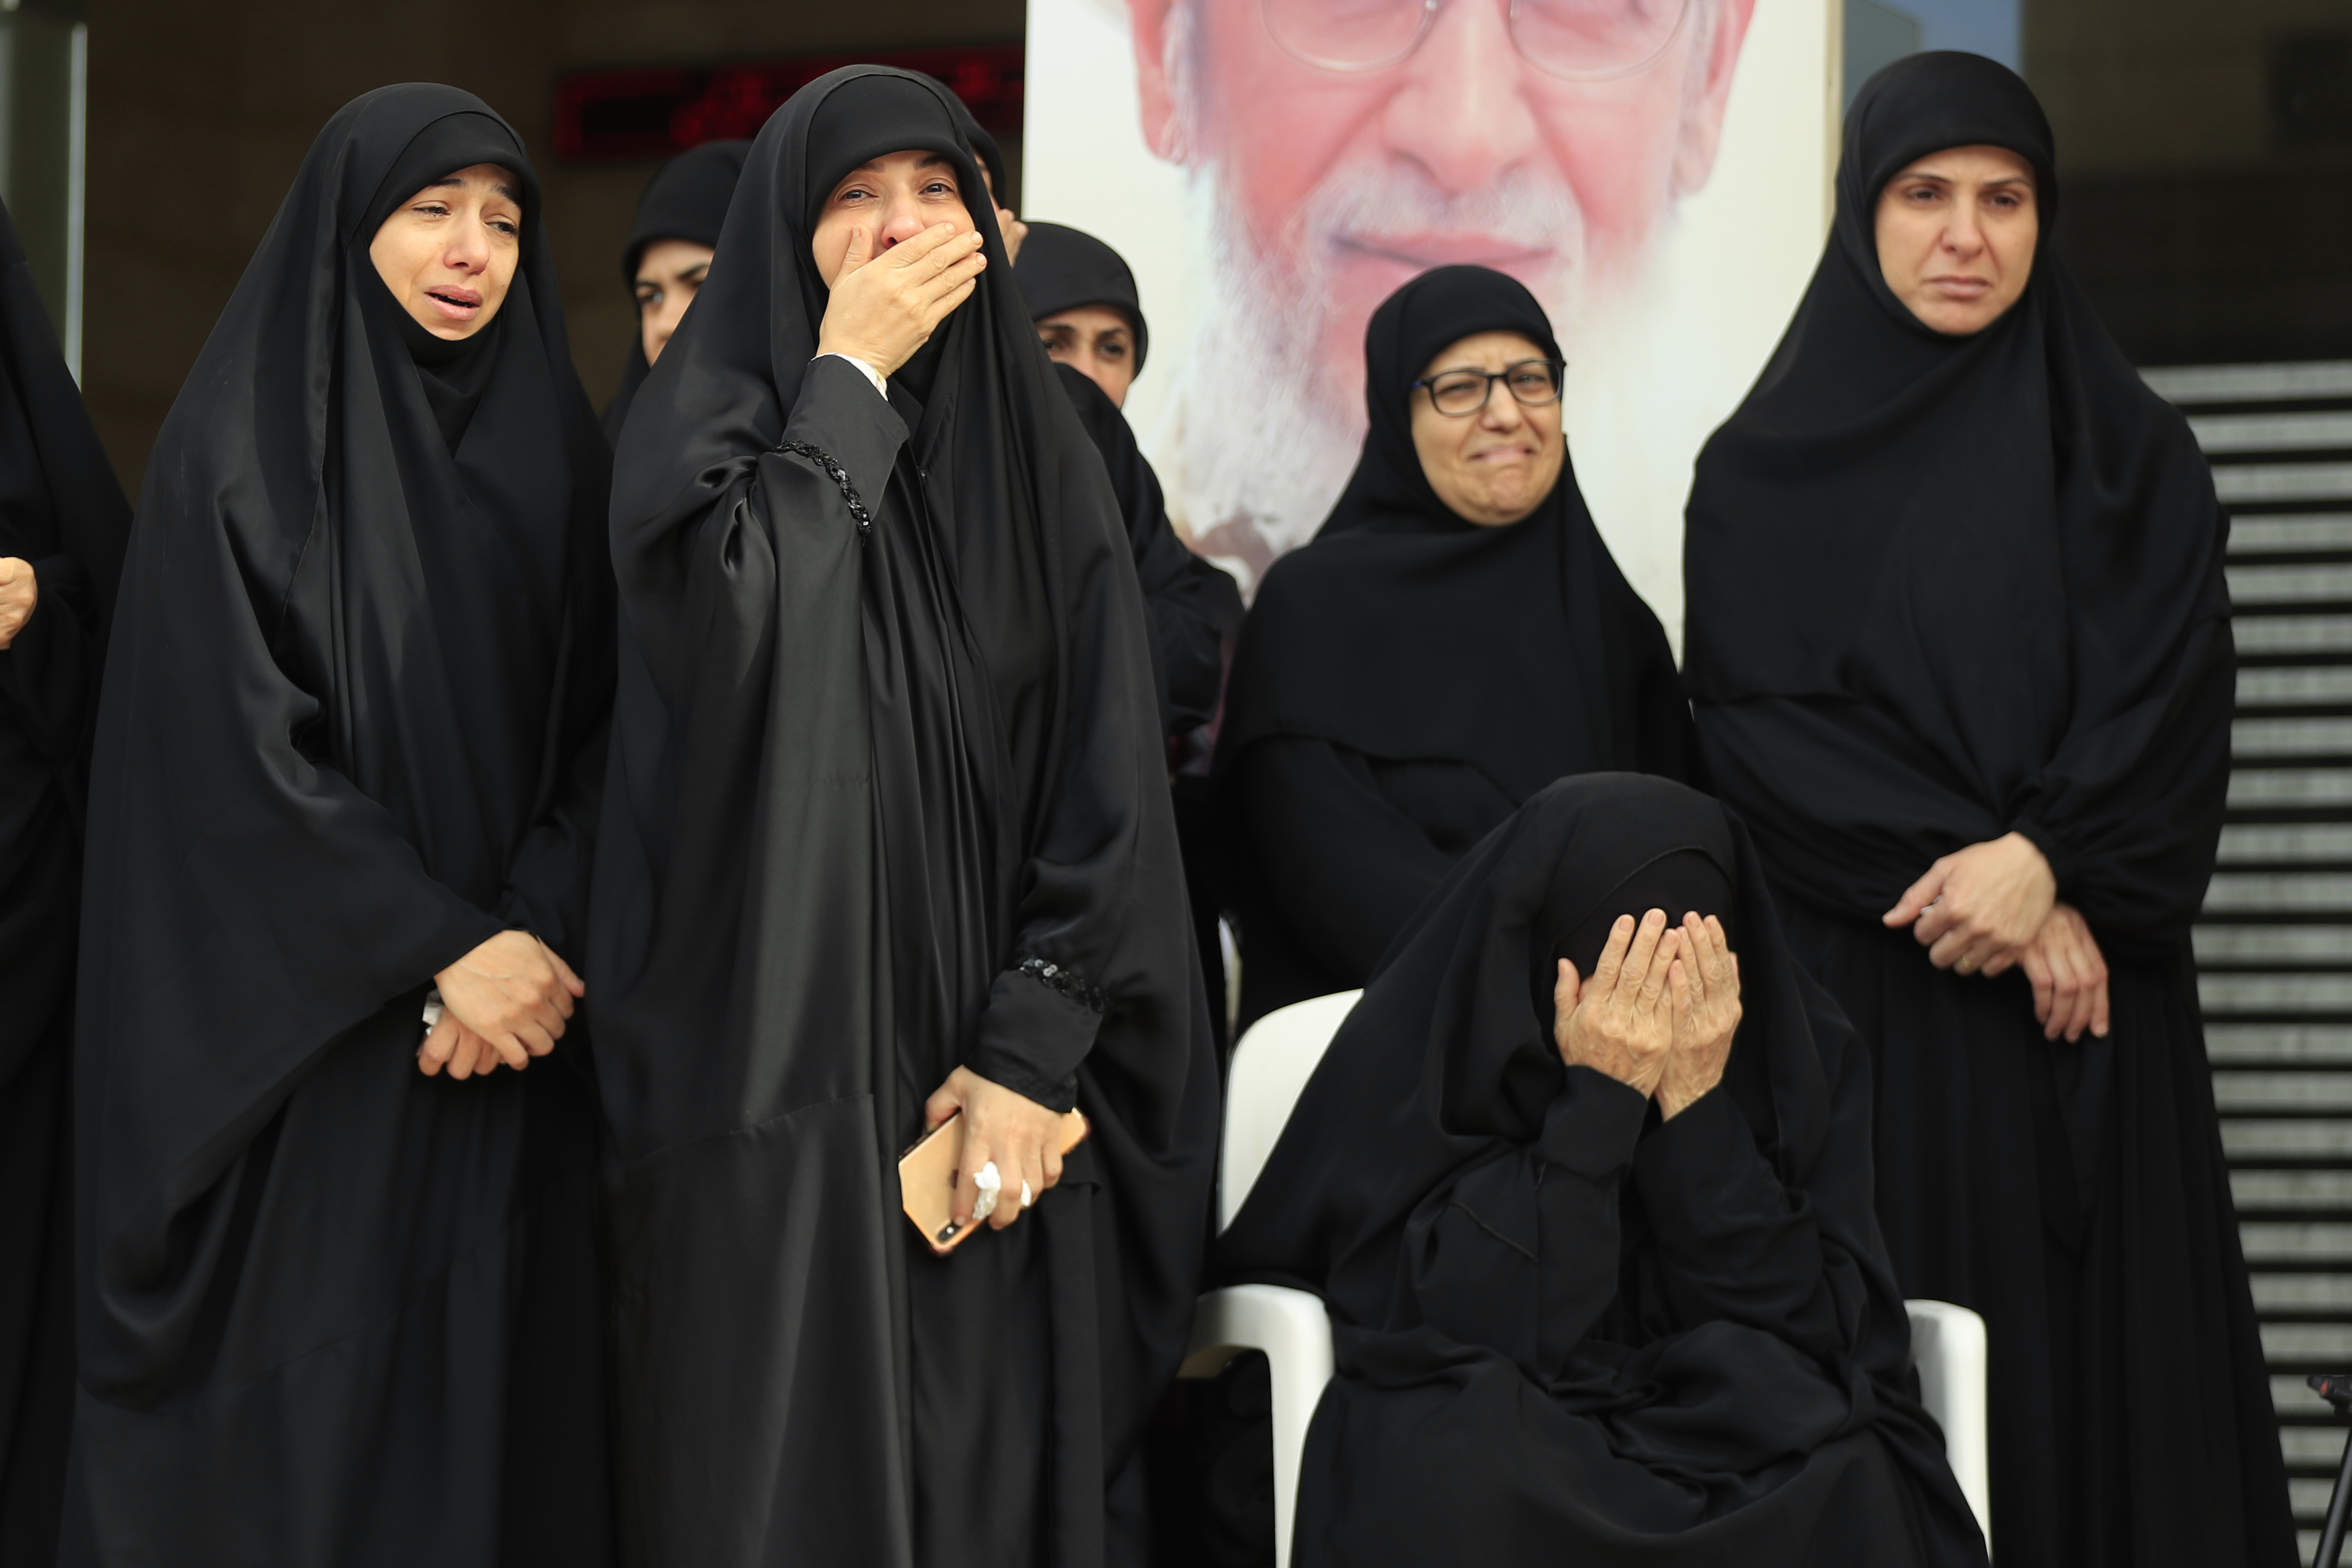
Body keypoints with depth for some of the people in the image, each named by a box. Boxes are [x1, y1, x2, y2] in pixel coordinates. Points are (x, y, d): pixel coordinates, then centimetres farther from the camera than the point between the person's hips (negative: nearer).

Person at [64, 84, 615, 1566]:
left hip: (508, 1018, 4)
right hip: (298, 1036, -4)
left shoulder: (554, 448, 11)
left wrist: (535, 938, -12)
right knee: (300, 1392, -4)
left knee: (497, 1386, 3)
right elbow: (237, 742, -10)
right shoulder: (243, 444, -3)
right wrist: (443, 946, -15)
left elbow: (597, 732, 5)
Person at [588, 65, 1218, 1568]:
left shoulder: (1042, 456, 10)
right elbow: (748, 623, -21)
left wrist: (1031, 1053, -8)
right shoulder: (714, 421, 3)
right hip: (779, 1087, -3)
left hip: (997, 1094, 3)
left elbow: (1113, 786, 2)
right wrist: (850, 370, -10)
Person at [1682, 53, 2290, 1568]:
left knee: (2108, 1350, -2)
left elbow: (2176, 703, -1)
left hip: (2095, 990, 1)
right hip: (1869, 999, -1)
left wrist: (2047, 861, -18)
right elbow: (1760, 724, -3)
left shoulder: (2136, 456, 10)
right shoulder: (1763, 472, 6)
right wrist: (1969, 874, -13)